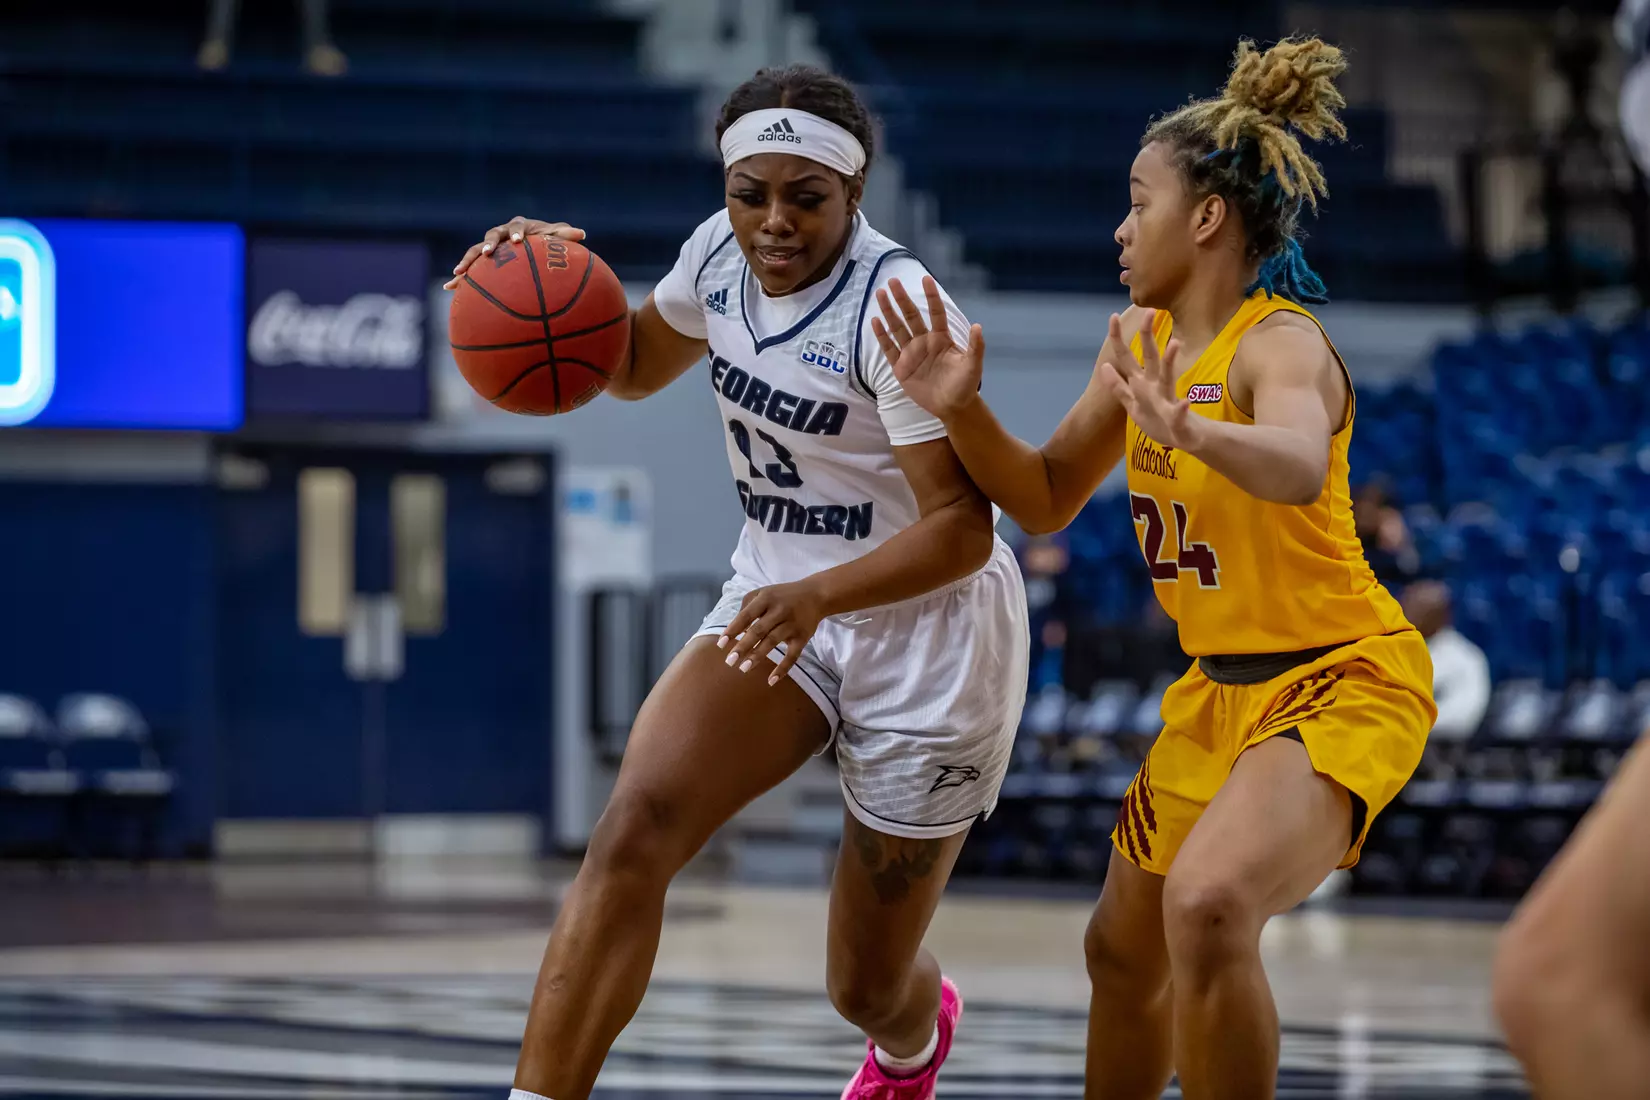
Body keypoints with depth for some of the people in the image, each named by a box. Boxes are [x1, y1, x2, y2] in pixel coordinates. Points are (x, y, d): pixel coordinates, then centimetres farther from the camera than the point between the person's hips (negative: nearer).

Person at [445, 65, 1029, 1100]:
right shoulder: (722, 254, -3)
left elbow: (963, 526, -25)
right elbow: (639, 365, 18)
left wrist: (818, 596, -40)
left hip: (926, 638, -5)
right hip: (782, 603, 6)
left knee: (869, 986, 9)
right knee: (635, 828, -23)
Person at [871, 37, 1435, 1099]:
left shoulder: (1279, 343, -21)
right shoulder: (1142, 339, 4)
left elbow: (1297, 466, -43)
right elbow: (1047, 497, 12)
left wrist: (1190, 432, -63)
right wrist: (962, 411, -6)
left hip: (1340, 681, -9)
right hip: (1219, 689, 9)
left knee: (1208, 904, -33)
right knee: (1124, 951, 20)